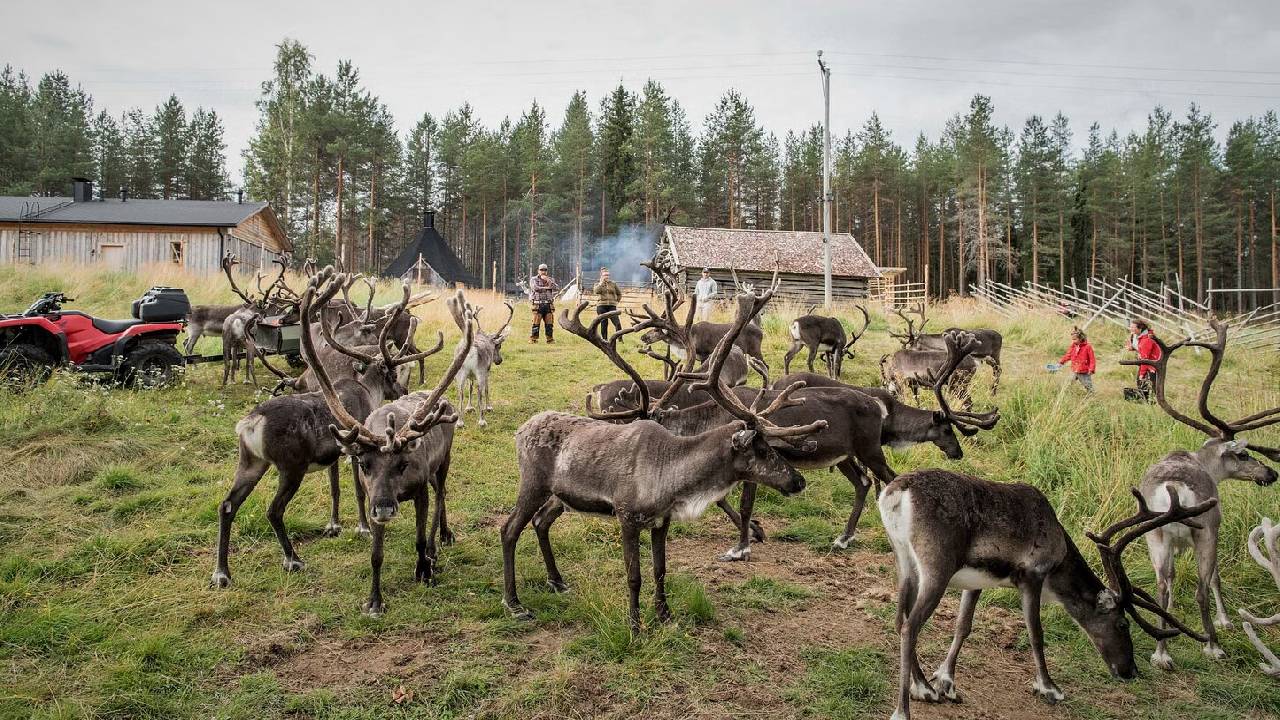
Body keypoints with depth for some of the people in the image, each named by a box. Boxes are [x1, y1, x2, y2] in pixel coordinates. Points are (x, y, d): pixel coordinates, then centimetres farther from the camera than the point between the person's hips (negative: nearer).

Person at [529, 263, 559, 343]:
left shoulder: (551, 279, 15)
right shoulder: (534, 279, 4)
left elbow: (557, 288, -2)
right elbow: (535, 288, -14)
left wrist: (548, 280, -12)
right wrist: (547, 287, -2)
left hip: (548, 305, 3)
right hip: (538, 305, -3)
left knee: (549, 324, 4)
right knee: (536, 324, -5)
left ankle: (550, 339, 10)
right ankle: (533, 339, 0)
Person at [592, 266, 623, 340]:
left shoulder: (613, 284, 12)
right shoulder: (598, 284, 10)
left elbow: (619, 294, 23)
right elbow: (596, 291, -13)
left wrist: (616, 301, 11)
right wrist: (601, 282, -12)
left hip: (612, 306, 0)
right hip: (601, 306, 0)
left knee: (617, 323, -14)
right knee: (604, 324, -1)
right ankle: (604, 339, 8)